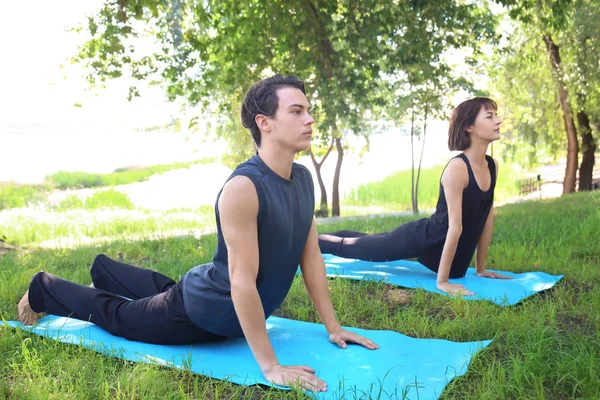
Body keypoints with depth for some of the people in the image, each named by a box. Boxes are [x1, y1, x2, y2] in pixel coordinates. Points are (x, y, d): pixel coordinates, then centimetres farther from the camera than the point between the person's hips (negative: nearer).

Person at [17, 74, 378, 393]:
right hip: (201, 310, -7)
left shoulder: (304, 179, -8)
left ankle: (105, 271, 63)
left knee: (162, 290, 36)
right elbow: (242, 280, -36)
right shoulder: (243, 188, -36)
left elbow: (311, 257, -2)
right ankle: (44, 288, 44)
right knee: (117, 315, 18)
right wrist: (270, 366, -33)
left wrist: (333, 327, -2)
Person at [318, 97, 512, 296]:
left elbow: (487, 219, 3)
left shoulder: (492, 165, -4)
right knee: (354, 246, 11)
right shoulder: (457, 167, -28)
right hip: (422, 238, -8)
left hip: (448, 249, 8)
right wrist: (442, 281, -28)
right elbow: (455, 226, -30)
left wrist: (481, 268, 7)